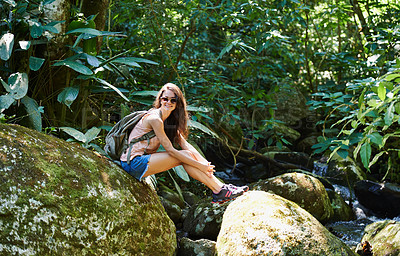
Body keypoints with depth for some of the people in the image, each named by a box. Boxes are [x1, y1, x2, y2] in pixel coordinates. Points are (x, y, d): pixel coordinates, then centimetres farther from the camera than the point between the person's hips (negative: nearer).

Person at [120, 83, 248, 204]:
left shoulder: (170, 119, 11)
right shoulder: (155, 119, -18)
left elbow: (185, 144, 4)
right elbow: (170, 149, -19)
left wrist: (205, 163, -11)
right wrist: (199, 165, -18)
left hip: (144, 158, 8)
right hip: (133, 163, -8)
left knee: (188, 154, -8)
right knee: (185, 155, -17)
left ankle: (221, 186, -12)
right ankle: (219, 191, -18)